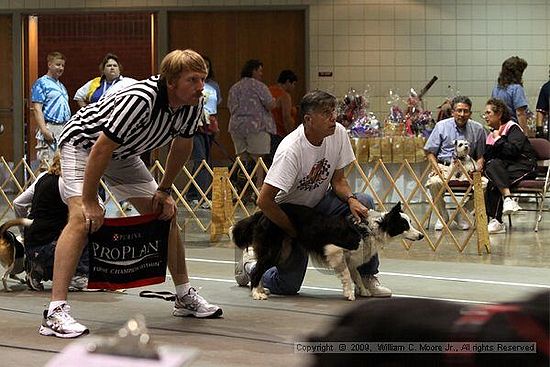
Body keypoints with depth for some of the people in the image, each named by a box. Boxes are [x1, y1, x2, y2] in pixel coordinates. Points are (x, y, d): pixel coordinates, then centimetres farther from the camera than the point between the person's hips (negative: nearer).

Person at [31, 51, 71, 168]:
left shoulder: (61, 86, 21)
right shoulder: (41, 83, -2)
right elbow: (37, 109, -11)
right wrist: (44, 130, -21)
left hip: (64, 128, 8)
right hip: (50, 129, -8)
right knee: (48, 166, -12)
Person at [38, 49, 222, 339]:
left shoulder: (193, 105, -15)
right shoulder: (140, 100, -38)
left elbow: (182, 147, 6)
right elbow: (101, 150, -33)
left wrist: (164, 190, 8)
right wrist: (90, 201, -26)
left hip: (123, 153, 8)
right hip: (83, 143, -8)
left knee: (166, 214, 7)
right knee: (82, 217, -26)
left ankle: (184, 296, 22)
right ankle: (55, 312, -30)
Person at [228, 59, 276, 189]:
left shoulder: (233, 88, 14)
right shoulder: (258, 86, -6)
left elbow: (231, 108, 17)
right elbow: (270, 105, -11)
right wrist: (274, 101, 9)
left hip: (236, 126, 6)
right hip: (256, 127, -6)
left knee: (242, 158, 8)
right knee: (258, 159, -4)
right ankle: (259, 187, -11)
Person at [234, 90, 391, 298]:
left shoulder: (338, 133, -14)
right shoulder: (291, 150, -32)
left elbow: (338, 180, -2)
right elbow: (264, 201, -31)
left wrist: (351, 200, -23)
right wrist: (295, 231, -22)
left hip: (320, 203, 5)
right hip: (287, 212, -5)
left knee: (364, 204, -23)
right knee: (287, 286, -3)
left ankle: (367, 277, -11)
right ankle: (250, 265, 31)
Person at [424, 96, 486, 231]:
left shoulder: (477, 129, 7)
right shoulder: (442, 126, 4)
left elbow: (480, 155, 11)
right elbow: (429, 151, 6)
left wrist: (478, 166, -11)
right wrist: (437, 168, -10)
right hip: (444, 166, -1)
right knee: (434, 183, -36)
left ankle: (462, 214, -4)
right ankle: (442, 215, -7)